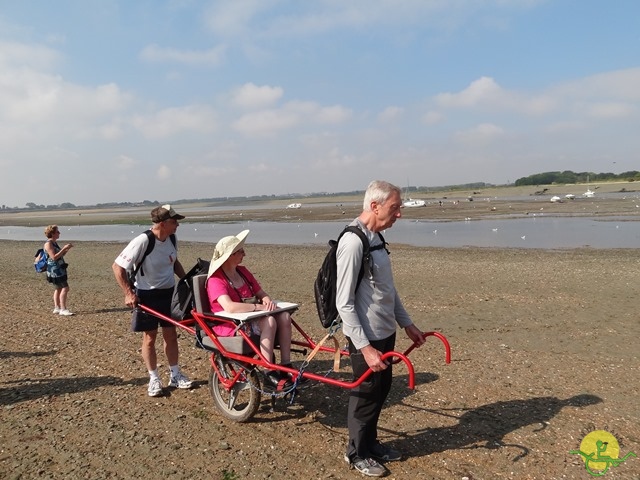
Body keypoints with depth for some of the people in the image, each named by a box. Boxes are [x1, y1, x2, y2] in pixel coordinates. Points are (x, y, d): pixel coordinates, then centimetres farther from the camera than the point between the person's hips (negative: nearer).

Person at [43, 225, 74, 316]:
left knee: (58, 288, 16)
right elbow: (54, 257, -23)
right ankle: (63, 309, -11)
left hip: (59, 269, 10)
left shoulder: (55, 243, 14)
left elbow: (60, 255, 21)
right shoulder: (48, 244, -15)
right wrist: (64, 248, -23)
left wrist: (67, 249, 6)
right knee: (65, 288, -13)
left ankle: (57, 308, 24)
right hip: (54, 269, -10)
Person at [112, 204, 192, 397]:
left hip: (169, 292, 5)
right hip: (147, 295, -5)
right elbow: (117, 266, -18)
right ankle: (154, 379, 21)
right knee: (149, 338, 6)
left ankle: (175, 375, 24)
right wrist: (128, 293, -20)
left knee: (171, 335, 11)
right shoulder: (143, 241, -22)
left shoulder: (172, 239, -3)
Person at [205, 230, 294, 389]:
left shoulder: (242, 271, 10)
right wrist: (259, 307, -29)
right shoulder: (216, 280, -16)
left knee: (284, 316, -14)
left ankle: (285, 367, -12)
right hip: (229, 326, -8)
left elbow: (261, 293, 12)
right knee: (269, 321, -31)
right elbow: (230, 307, -33)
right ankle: (270, 373, -25)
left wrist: (268, 301, -12)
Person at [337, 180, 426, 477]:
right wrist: (365, 347, -23)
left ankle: (370, 442, 40)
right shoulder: (353, 242, -22)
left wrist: (406, 323, 18)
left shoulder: (376, 238, 8)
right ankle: (357, 454, 29)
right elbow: (344, 303, -23)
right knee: (366, 395, 8)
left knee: (382, 389, 20)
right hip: (367, 337, -9)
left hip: (386, 331, 9)